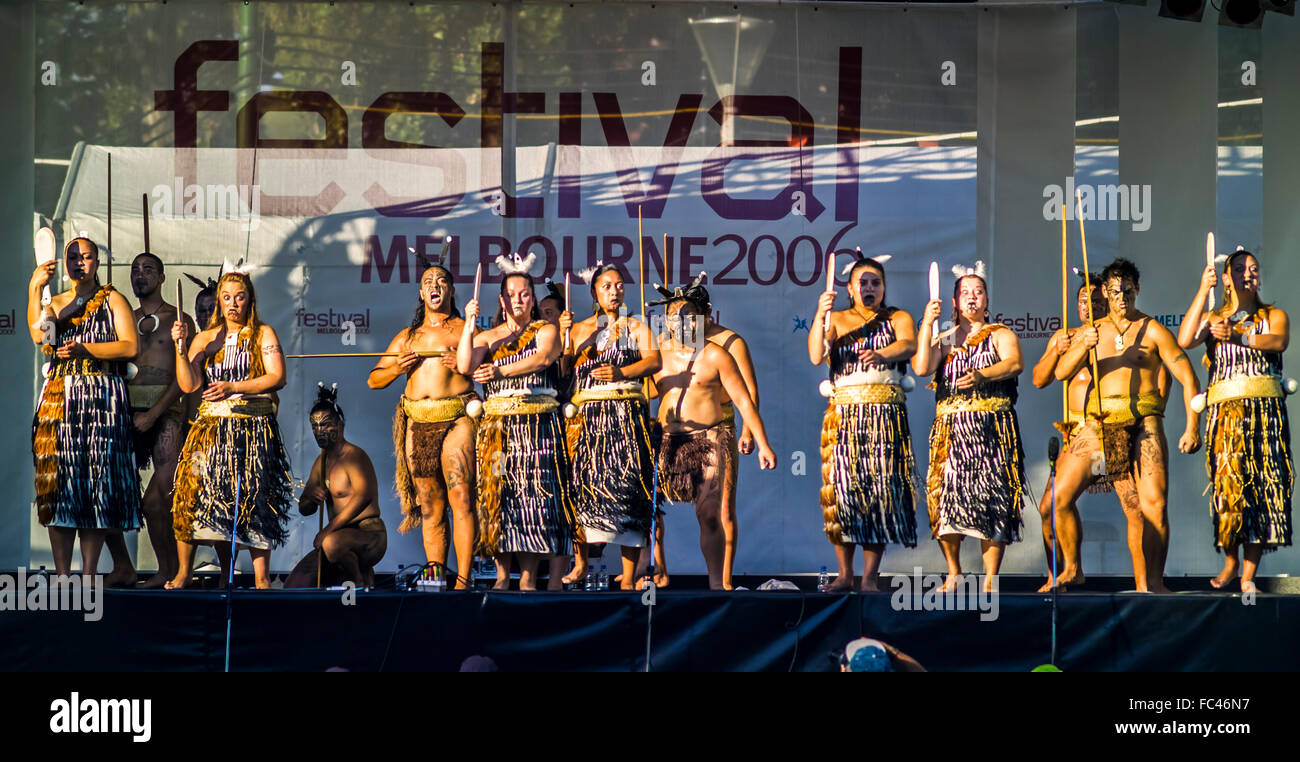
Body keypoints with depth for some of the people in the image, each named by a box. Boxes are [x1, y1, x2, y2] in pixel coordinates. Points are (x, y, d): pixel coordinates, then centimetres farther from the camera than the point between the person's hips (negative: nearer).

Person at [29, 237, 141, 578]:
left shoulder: (112, 300, 10)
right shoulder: (56, 303, 18)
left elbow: (130, 346, -3)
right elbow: (39, 335, -3)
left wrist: (84, 348, -11)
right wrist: (34, 288, -9)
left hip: (101, 398, -3)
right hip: (59, 398, 3)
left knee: (96, 484, -7)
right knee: (59, 482, -5)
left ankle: (89, 576, -5)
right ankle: (62, 576, -4)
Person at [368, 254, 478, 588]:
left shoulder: (465, 329, 11)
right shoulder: (407, 336, 22)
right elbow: (373, 379, 22)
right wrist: (397, 368, 2)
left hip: (456, 419, -4)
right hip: (417, 424, 4)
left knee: (460, 498, -15)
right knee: (430, 506, 3)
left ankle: (463, 580, -18)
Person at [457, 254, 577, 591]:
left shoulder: (546, 330, 10)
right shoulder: (487, 336, 15)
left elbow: (543, 358, -11)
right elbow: (464, 366, -2)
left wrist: (499, 371, -15)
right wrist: (469, 324, -9)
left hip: (538, 425, -2)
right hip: (497, 425, 2)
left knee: (533, 493, -9)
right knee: (498, 494, -5)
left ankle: (529, 575, -8)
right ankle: (503, 573, 0)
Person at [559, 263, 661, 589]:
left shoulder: (636, 328, 13)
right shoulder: (579, 330, 18)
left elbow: (654, 360, -6)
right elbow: (560, 367, 6)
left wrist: (622, 372, -22)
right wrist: (562, 335, -7)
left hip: (626, 415, -2)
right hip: (586, 415, 2)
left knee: (627, 483, -11)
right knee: (580, 482, -9)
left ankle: (628, 577, -12)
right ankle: (580, 563, 7)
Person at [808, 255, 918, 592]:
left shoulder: (898, 319, 12)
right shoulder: (837, 320, 13)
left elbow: (908, 345, -11)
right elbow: (816, 356, -4)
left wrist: (880, 354, -33)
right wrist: (820, 317, -21)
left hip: (887, 416, -1)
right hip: (844, 413, 1)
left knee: (880, 489, -7)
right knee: (842, 487, -8)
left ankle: (871, 576, -5)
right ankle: (844, 574, -2)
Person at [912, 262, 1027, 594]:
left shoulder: (1000, 335, 11)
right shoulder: (945, 339, 18)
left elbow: (1014, 363, -10)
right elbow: (921, 368, 0)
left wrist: (981, 375, -27)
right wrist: (927, 325, -6)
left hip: (993, 429, -2)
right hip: (951, 428, 2)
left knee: (992, 501, -10)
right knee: (945, 495, -10)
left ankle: (990, 580, -6)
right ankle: (953, 573, 7)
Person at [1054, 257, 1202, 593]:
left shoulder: (1152, 331, 6)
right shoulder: (1089, 332, 16)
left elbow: (1189, 379, 3)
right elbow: (1061, 373, 3)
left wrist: (1192, 428, -8)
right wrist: (1083, 347, -16)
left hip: (1142, 423, -3)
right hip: (1099, 423, 3)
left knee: (1154, 503, -18)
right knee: (1056, 498, -7)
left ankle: (1152, 585, -14)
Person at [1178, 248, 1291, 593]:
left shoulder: (1274, 315, 18)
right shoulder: (1212, 318, 18)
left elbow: (1279, 341, -6)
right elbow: (1185, 341, -3)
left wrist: (1237, 336, -18)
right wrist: (1203, 291, -6)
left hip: (1266, 409, 0)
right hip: (1225, 409, 0)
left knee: (1264, 485, -8)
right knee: (1229, 484, -14)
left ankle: (1248, 574, -6)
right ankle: (1230, 562, 3)